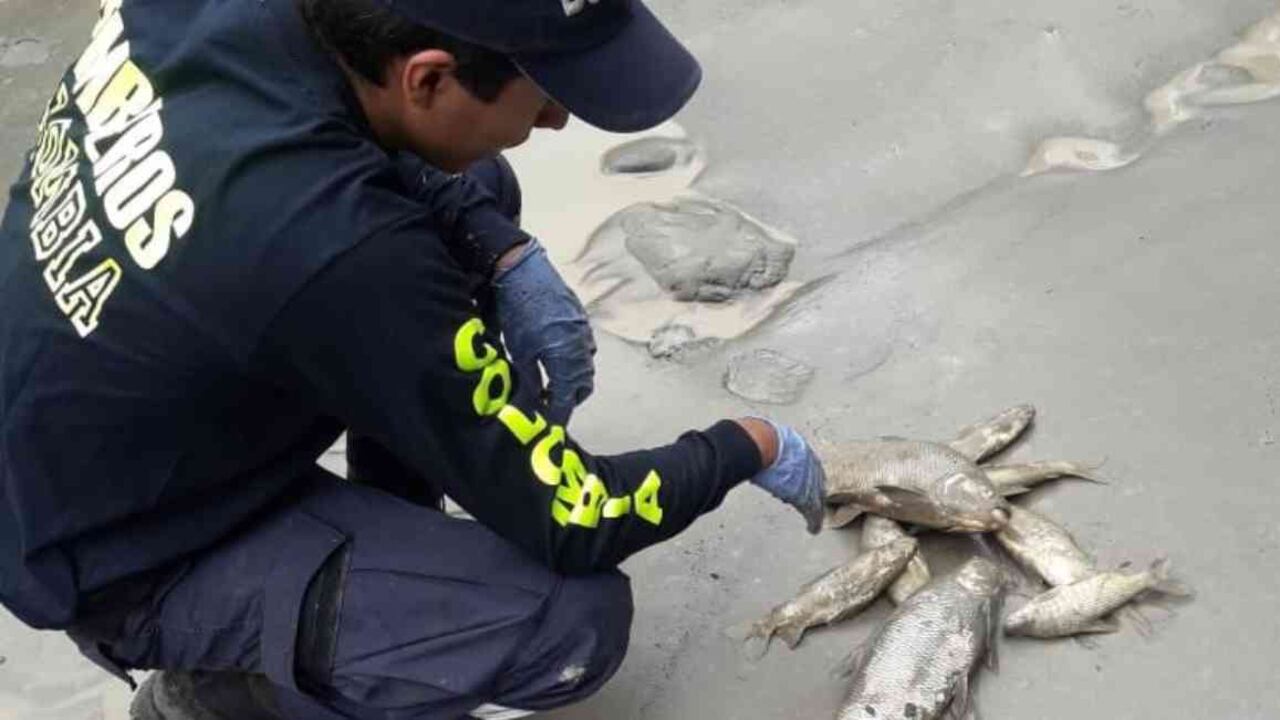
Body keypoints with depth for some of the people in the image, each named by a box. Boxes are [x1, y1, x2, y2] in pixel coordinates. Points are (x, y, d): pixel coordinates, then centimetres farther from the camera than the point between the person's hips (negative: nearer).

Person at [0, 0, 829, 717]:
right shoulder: (342, 254, -38)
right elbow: (566, 522, -24)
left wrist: (508, 254, -9)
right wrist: (751, 447, -6)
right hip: (130, 561, -7)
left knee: (472, 190, 3)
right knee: (577, 619, -19)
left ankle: (387, 536, 16)